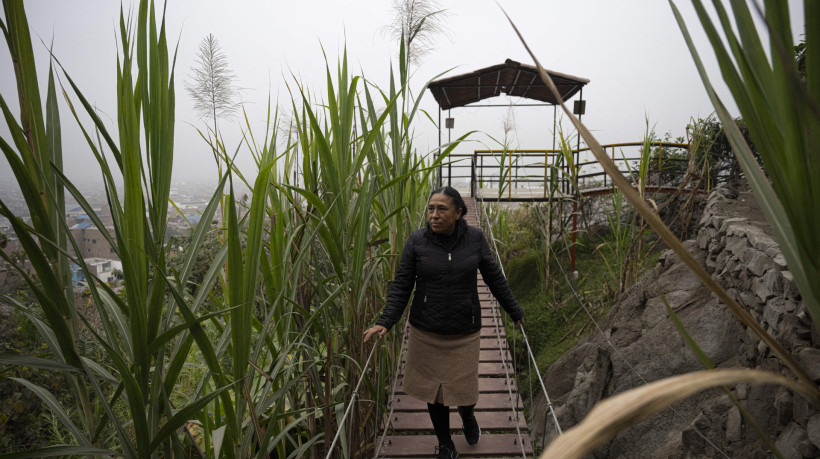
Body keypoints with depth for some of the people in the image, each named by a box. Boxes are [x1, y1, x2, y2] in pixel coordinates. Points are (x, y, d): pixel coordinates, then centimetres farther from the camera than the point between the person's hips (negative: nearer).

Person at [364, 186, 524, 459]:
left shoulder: (475, 238, -7)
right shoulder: (416, 241, -10)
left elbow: (494, 278, 5)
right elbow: (401, 286, -6)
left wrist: (515, 311, 12)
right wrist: (386, 321, -17)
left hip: (465, 333, 0)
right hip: (426, 333, 0)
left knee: (463, 387, 8)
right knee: (434, 388, 12)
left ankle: (467, 415, 48)